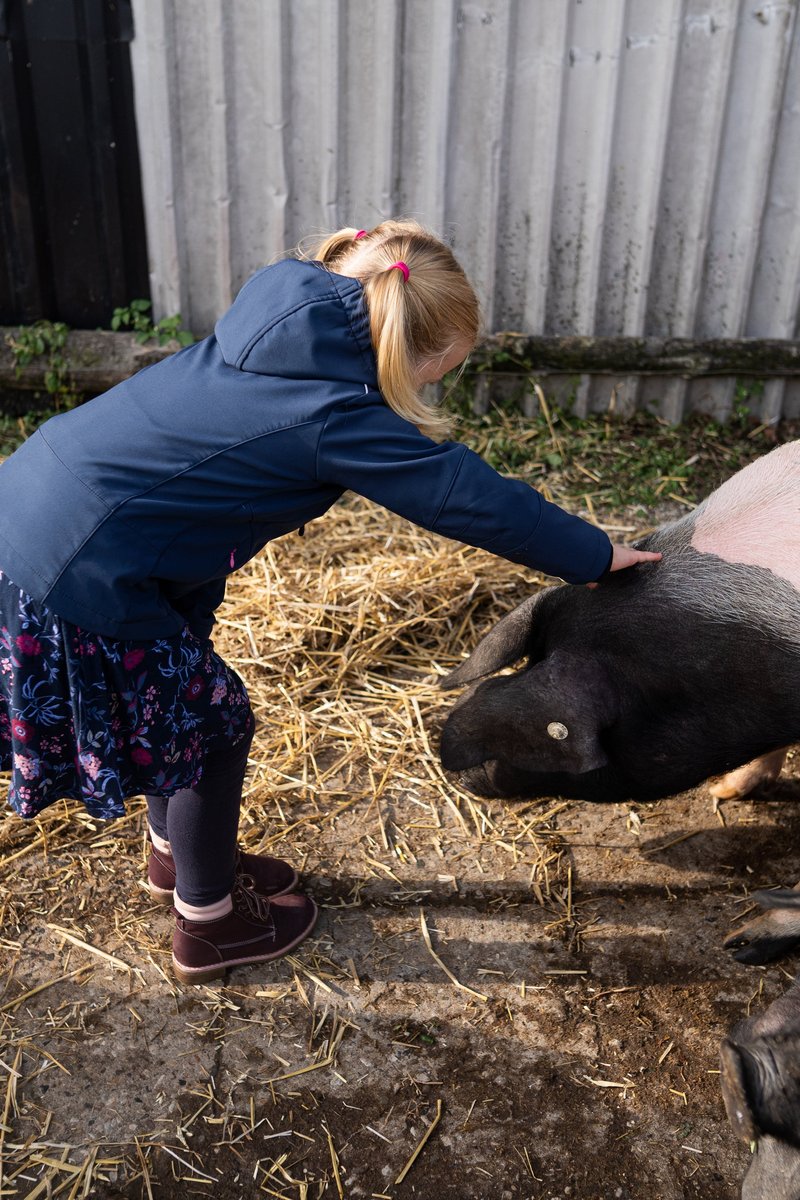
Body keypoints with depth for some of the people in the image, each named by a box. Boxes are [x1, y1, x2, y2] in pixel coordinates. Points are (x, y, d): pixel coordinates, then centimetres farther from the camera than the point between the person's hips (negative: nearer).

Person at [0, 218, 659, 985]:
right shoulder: (335, 414, -21)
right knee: (212, 724, 7)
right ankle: (209, 926, 28)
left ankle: (176, 856, 47)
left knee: (180, 699, 23)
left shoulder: (287, 324, 5)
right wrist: (594, 556, -1)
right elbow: (477, 498, -14)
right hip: (82, 568, -9)